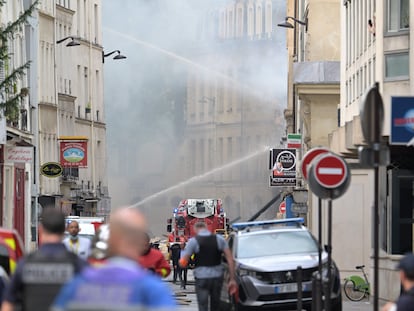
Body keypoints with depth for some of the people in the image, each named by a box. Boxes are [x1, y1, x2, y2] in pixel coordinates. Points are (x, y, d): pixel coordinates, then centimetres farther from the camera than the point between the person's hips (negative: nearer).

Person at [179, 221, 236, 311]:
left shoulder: (193, 241, -4)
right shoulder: (219, 239, 4)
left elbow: (183, 263, -5)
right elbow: (230, 259, 0)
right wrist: (232, 279, 2)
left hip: (202, 278, -3)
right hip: (217, 276, 3)